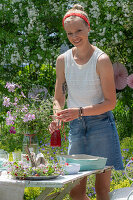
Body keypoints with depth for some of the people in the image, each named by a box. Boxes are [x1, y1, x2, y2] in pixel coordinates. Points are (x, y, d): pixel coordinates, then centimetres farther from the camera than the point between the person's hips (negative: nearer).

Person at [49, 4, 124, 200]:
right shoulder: (63, 60, 4)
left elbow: (110, 102, -10)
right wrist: (58, 117, -10)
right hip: (76, 125, 4)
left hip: (100, 123, -4)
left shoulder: (101, 60, -10)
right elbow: (59, 98, 11)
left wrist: (80, 111, -23)